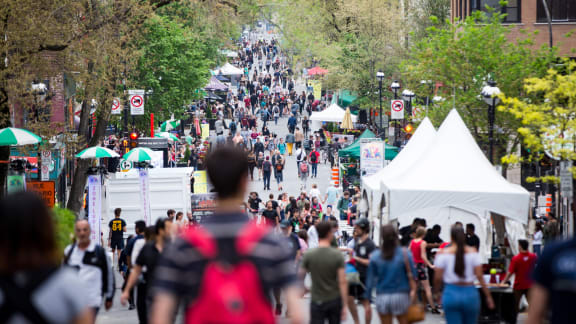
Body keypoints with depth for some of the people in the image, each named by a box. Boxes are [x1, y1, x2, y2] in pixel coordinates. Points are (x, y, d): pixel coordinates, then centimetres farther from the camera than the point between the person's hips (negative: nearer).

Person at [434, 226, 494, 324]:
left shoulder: (443, 254, -4)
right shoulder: (473, 252, -2)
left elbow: (438, 278, -5)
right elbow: (480, 276, -5)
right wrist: (488, 296, 1)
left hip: (451, 294, -1)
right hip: (470, 293, 1)